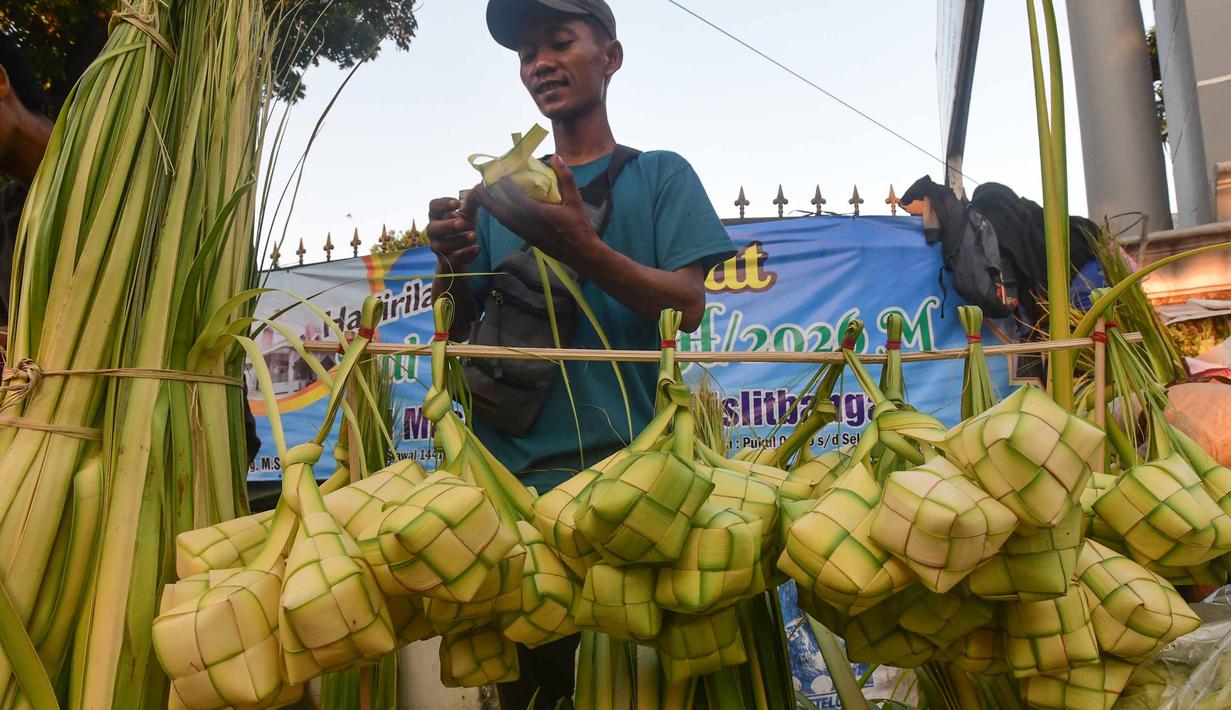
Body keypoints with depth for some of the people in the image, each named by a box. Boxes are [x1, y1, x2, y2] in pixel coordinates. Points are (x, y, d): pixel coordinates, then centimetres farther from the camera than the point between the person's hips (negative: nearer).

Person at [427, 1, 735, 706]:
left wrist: (582, 249, -21)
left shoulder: (659, 175, 8)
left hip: (620, 457, -2)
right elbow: (460, 328, 13)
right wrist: (451, 261, -9)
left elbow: (689, 306, -5)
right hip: (509, 468, 3)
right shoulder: (504, 192, 17)